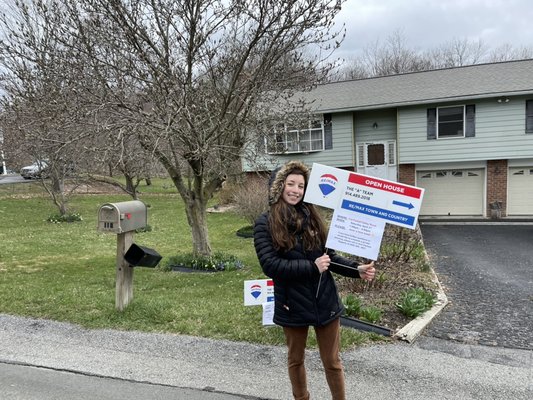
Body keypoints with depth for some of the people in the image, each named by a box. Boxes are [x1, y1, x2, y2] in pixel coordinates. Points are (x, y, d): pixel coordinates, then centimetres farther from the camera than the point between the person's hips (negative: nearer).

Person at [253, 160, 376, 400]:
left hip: (324, 301, 2)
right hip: (293, 304, -1)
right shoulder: (266, 223, -10)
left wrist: (357, 270, -10)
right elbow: (270, 265, -18)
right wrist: (312, 266, -22)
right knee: (295, 359, 20)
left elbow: (329, 256, 5)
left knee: (332, 361, 13)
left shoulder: (312, 216, -1)